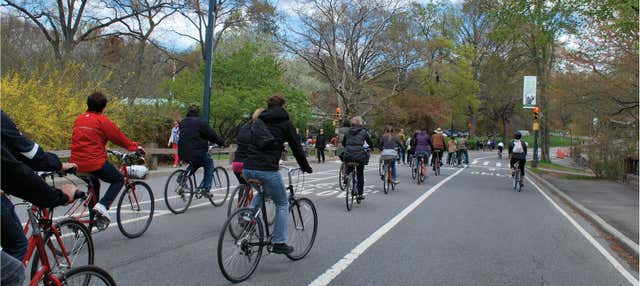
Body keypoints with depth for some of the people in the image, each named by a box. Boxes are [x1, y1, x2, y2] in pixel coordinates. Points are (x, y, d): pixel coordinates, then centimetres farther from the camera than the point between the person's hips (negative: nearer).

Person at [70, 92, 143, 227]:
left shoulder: (79, 119, 14)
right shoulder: (102, 120, -8)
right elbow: (119, 137, -3)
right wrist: (135, 147, 11)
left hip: (77, 163, 8)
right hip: (95, 163, -7)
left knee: (94, 184, 31)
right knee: (119, 180, 12)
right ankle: (102, 206, -8)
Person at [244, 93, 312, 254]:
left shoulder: (259, 120, 19)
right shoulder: (285, 123, 3)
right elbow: (296, 147, 6)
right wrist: (306, 168, 20)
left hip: (248, 168, 6)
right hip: (267, 170, -6)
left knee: (261, 192, 36)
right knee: (283, 203, 13)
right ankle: (279, 243, 13)